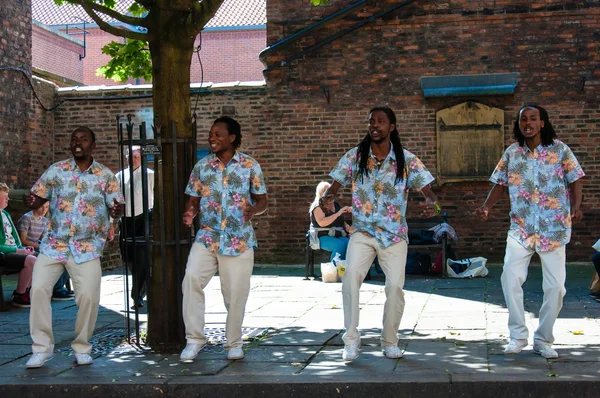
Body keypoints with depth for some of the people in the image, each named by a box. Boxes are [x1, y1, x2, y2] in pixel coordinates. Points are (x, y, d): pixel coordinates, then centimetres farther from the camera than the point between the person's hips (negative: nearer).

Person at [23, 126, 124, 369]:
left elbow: (117, 207, 1)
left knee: (89, 296, -10)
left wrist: (116, 211, -23)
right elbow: (37, 197, 3)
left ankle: (82, 348, 11)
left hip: (87, 249, -1)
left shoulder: (105, 176, 3)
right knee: (38, 289, -11)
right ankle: (42, 347, 2)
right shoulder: (56, 170, 4)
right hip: (53, 245, 1)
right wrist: (31, 203, -20)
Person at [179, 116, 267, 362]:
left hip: (239, 241, -1)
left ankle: (234, 343, 23)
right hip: (206, 238, 1)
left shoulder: (250, 166, 2)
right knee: (191, 278, -19)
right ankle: (194, 338, -7)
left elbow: (262, 201, 5)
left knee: (236, 292, 2)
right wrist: (189, 213, -12)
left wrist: (253, 210, -18)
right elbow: (194, 199, 11)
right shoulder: (202, 166, 7)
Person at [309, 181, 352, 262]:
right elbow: (322, 223, -22)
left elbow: (341, 222, 23)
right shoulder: (318, 206, -5)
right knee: (341, 245, -34)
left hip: (338, 236, 5)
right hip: (323, 237, -5)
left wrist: (350, 229, 4)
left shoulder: (336, 204, 15)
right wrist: (338, 213, -23)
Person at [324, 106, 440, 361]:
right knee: (350, 276, -23)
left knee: (395, 286, -7)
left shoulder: (406, 160, -1)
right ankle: (351, 340, -14)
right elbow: (335, 184, 0)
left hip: (394, 234, 0)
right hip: (363, 232, 0)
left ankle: (390, 341, 14)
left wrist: (431, 202, -27)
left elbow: (427, 190, -3)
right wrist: (328, 195, -25)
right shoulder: (354, 157, 2)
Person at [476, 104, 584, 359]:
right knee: (510, 278, -12)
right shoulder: (511, 153, 5)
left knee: (555, 285, 0)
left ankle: (543, 340, 16)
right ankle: (518, 335, 4)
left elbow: (575, 181, -1)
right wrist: (486, 207, -6)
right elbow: (501, 184, 10)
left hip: (554, 229, -1)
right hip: (521, 228, 2)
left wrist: (575, 207, -18)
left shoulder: (560, 150, -2)